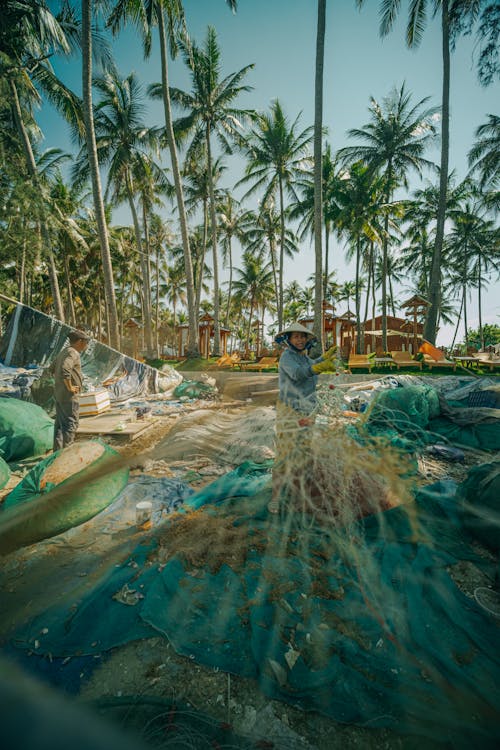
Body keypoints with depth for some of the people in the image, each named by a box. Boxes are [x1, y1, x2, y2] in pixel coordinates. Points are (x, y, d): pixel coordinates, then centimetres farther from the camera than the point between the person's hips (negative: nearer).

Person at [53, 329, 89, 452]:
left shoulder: (63, 352, 15)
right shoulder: (73, 353, -16)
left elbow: (53, 369, 26)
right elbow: (65, 369, -32)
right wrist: (69, 387, -23)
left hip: (58, 393, 10)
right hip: (69, 395, -10)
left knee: (60, 423, 14)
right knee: (71, 423, -4)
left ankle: (57, 450, 22)